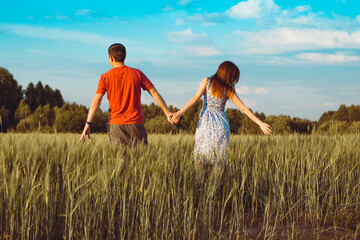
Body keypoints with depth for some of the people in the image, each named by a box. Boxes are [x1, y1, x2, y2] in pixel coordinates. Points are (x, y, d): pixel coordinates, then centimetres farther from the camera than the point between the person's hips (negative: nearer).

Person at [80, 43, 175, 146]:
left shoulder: (105, 77, 1)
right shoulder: (137, 74, 5)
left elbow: (96, 102, -5)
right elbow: (154, 93, 4)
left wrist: (88, 124, -7)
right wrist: (167, 113, 9)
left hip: (115, 125, 0)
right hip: (136, 124, 0)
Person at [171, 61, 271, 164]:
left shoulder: (206, 82, -2)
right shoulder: (229, 90, -1)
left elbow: (195, 98, -13)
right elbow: (244, 109, -2)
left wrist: (180, 112, -17)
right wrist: (260, 123, 1)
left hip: (205, 122, 0)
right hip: (221, 124, 0)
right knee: (220, 159, 6)